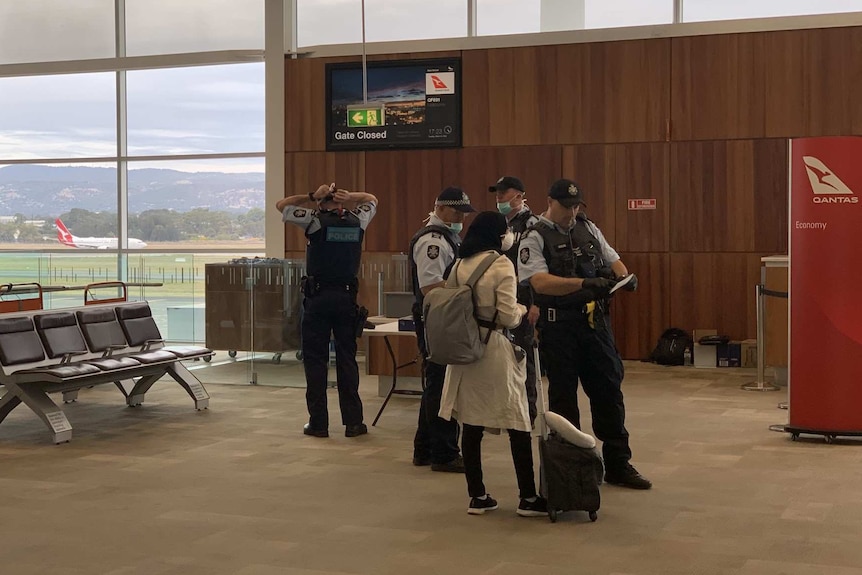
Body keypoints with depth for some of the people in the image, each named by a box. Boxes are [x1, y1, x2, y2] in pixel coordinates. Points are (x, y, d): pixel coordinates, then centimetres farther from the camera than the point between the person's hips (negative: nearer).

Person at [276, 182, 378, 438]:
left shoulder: (316, 221, -6)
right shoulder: (357, 221, 4)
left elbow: (281, 205, 5)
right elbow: (372, 199, 24)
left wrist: (312, 196, 1)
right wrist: (350, 197, 5)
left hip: (318, 297, -3)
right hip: (347, 297, 3)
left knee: (315, 359, 3)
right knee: (347, 359, 7)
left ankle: (318, 422, 4)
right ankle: (353, 422, 7)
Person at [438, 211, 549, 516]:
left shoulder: (458, 265, 6)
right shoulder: (501, 264, -12)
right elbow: (508, 316, -14)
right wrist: (523, 309, 5)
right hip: (495, 349, -6)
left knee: (472, 425, 9)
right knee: (518, 424, 4)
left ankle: (477, 496, 14)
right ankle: (528, 497, 8)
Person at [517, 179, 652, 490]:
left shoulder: (588, 229, 11)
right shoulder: (535, 239, -8)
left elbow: (613, 259, 20)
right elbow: (540, 282, -22)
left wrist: (625, 277, -3)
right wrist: (585, 283, -32)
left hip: (596, 321, 5)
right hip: (559, 327, -5)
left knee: (609, 391, 9)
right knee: (563, 397, 5)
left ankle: (618, 464, 19)